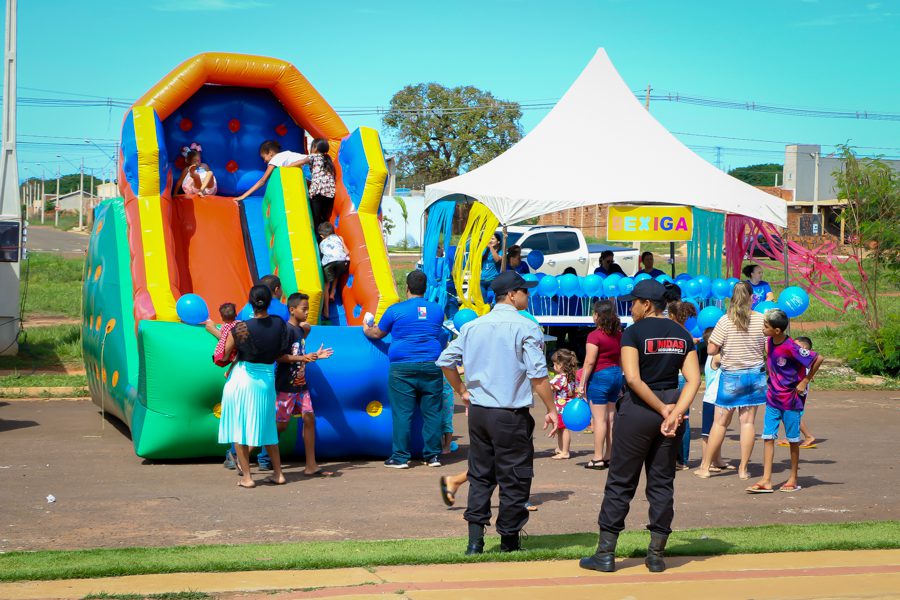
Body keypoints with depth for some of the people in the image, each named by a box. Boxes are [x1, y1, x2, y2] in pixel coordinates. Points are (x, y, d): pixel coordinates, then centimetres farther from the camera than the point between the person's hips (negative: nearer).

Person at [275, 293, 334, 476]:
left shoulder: (301, 330, 12)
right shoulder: (286, 330, -15)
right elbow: (279, 356, -22)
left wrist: (315, 356, 12)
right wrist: (303, 358, -26)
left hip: (300, 384, 8)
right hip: (285, 386, -8)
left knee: (309, 418, 2)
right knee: (281, 424, -4)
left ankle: (311, 466, 4)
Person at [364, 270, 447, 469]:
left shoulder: (395, 310, -2)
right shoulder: (437, 309, 8)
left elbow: (377, 334, 11)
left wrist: (366, 330, 34)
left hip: (402, 369, -3)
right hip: (431, 367, 3)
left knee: (402, 413, 0)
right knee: (432, 412, 7)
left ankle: (400, 457, 2)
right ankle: (433, 455, 10)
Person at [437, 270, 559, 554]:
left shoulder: (473, 326, 7)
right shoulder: (526, 328, -10)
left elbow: (445, 361, 12)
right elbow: (538, 376, -14)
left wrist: (462, 391, 22)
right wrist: (552, 410, -7)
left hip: (478, 412, 6)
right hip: (512, 415, -6)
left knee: (480, 476, 12)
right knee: (514, 478, 5)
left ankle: (475, 539, 8)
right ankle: (509, 540, 11)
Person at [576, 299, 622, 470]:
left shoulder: (595, 336, -14)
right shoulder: (618, 335, 8)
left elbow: (589, 362, -17)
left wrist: (582, 384, -11)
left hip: (599, 376, -7)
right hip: (616, 375, 7)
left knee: (599, 419, -4)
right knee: (611, 418, 11)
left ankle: (598, 458, -2)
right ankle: (609, 457, 15)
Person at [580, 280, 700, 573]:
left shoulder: (634, 332, -8)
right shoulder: (682, 334, 7)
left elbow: (633, 378, -19)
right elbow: (693, 379, -2)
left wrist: (662, 409, -13)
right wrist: (675, 412, -12)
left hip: (638, 408, -5)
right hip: (672, 408, 5)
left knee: (620, 482, 3)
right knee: (662, 482, 11)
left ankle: (606, 553, 5)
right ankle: (657, 555, 12)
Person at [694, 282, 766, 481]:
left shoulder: (725, 321, -12)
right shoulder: (761, 320, -6)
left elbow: (711, 349, -11)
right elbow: (769, 349, 0)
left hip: (731, 376, -2)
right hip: (755, 374, 2)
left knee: (720, 422, 5)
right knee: (748, 421, 6)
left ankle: (705, 467, 12)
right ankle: (743, 469, 8)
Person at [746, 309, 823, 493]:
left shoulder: (791, 348, -22)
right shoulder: (769, 342, -1)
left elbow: (819, 358, -21)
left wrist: (805, 381, -14)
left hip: (791, 399, -6)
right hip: (773, 397, 6)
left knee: (793, 439, 7)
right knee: (768, 437, 0)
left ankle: (793, 480, 19)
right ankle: (766, 481, 0)